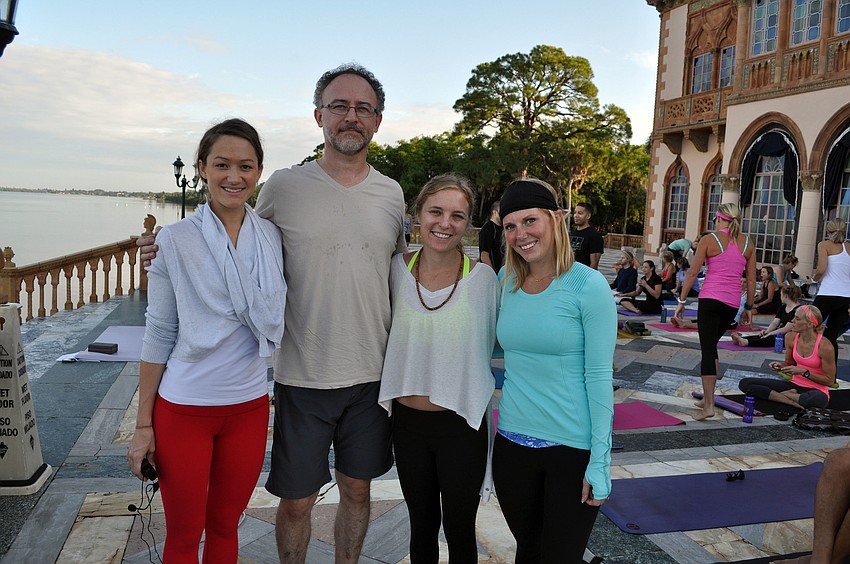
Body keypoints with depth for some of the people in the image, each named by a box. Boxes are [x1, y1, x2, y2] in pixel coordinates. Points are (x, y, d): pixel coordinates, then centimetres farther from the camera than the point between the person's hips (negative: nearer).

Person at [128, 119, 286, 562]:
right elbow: (159, 334, -5)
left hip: (249, 406, 3)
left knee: (225, 526, 19)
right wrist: (143, 425, -3)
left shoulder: (273, 239, 0)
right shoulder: (176, 241, -9)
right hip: (182, 408, -2)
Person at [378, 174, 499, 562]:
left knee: (460, 532, 14)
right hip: (408, 422, 3)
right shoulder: (398, 269, -4)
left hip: (461, 426, -2)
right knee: (421, 528, 20)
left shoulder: (483, 278, -11)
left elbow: (487, 348, 0)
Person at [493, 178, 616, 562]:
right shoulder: (506, 281, 1)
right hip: (512, 442, 4)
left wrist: (600, 461, -13)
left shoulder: (588, 285, -13)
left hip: (574, 448, -4)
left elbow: (599, 376, -13)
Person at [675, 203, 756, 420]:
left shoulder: (709, 240, -3)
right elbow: (751, 279, 9)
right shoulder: (747, 243, 9)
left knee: (708, 350, -5)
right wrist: (749, 306, 18)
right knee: (711, 347, 20)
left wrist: (681, 300, 0)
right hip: (732, 303, 5)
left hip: (710, 299, -5)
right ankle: (707, 397, 22)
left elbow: (693, 273, -5)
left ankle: (709, 405, -11)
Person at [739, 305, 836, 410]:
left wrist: (804, 372, -20)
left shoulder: (824, 345, -18)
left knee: (820, 399, -45)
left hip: (816, 389, -4)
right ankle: (791, 401, -18)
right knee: (745, 383, -12)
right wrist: (780, 366, -9)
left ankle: (781, 394, -15)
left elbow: (830, 380, -12)